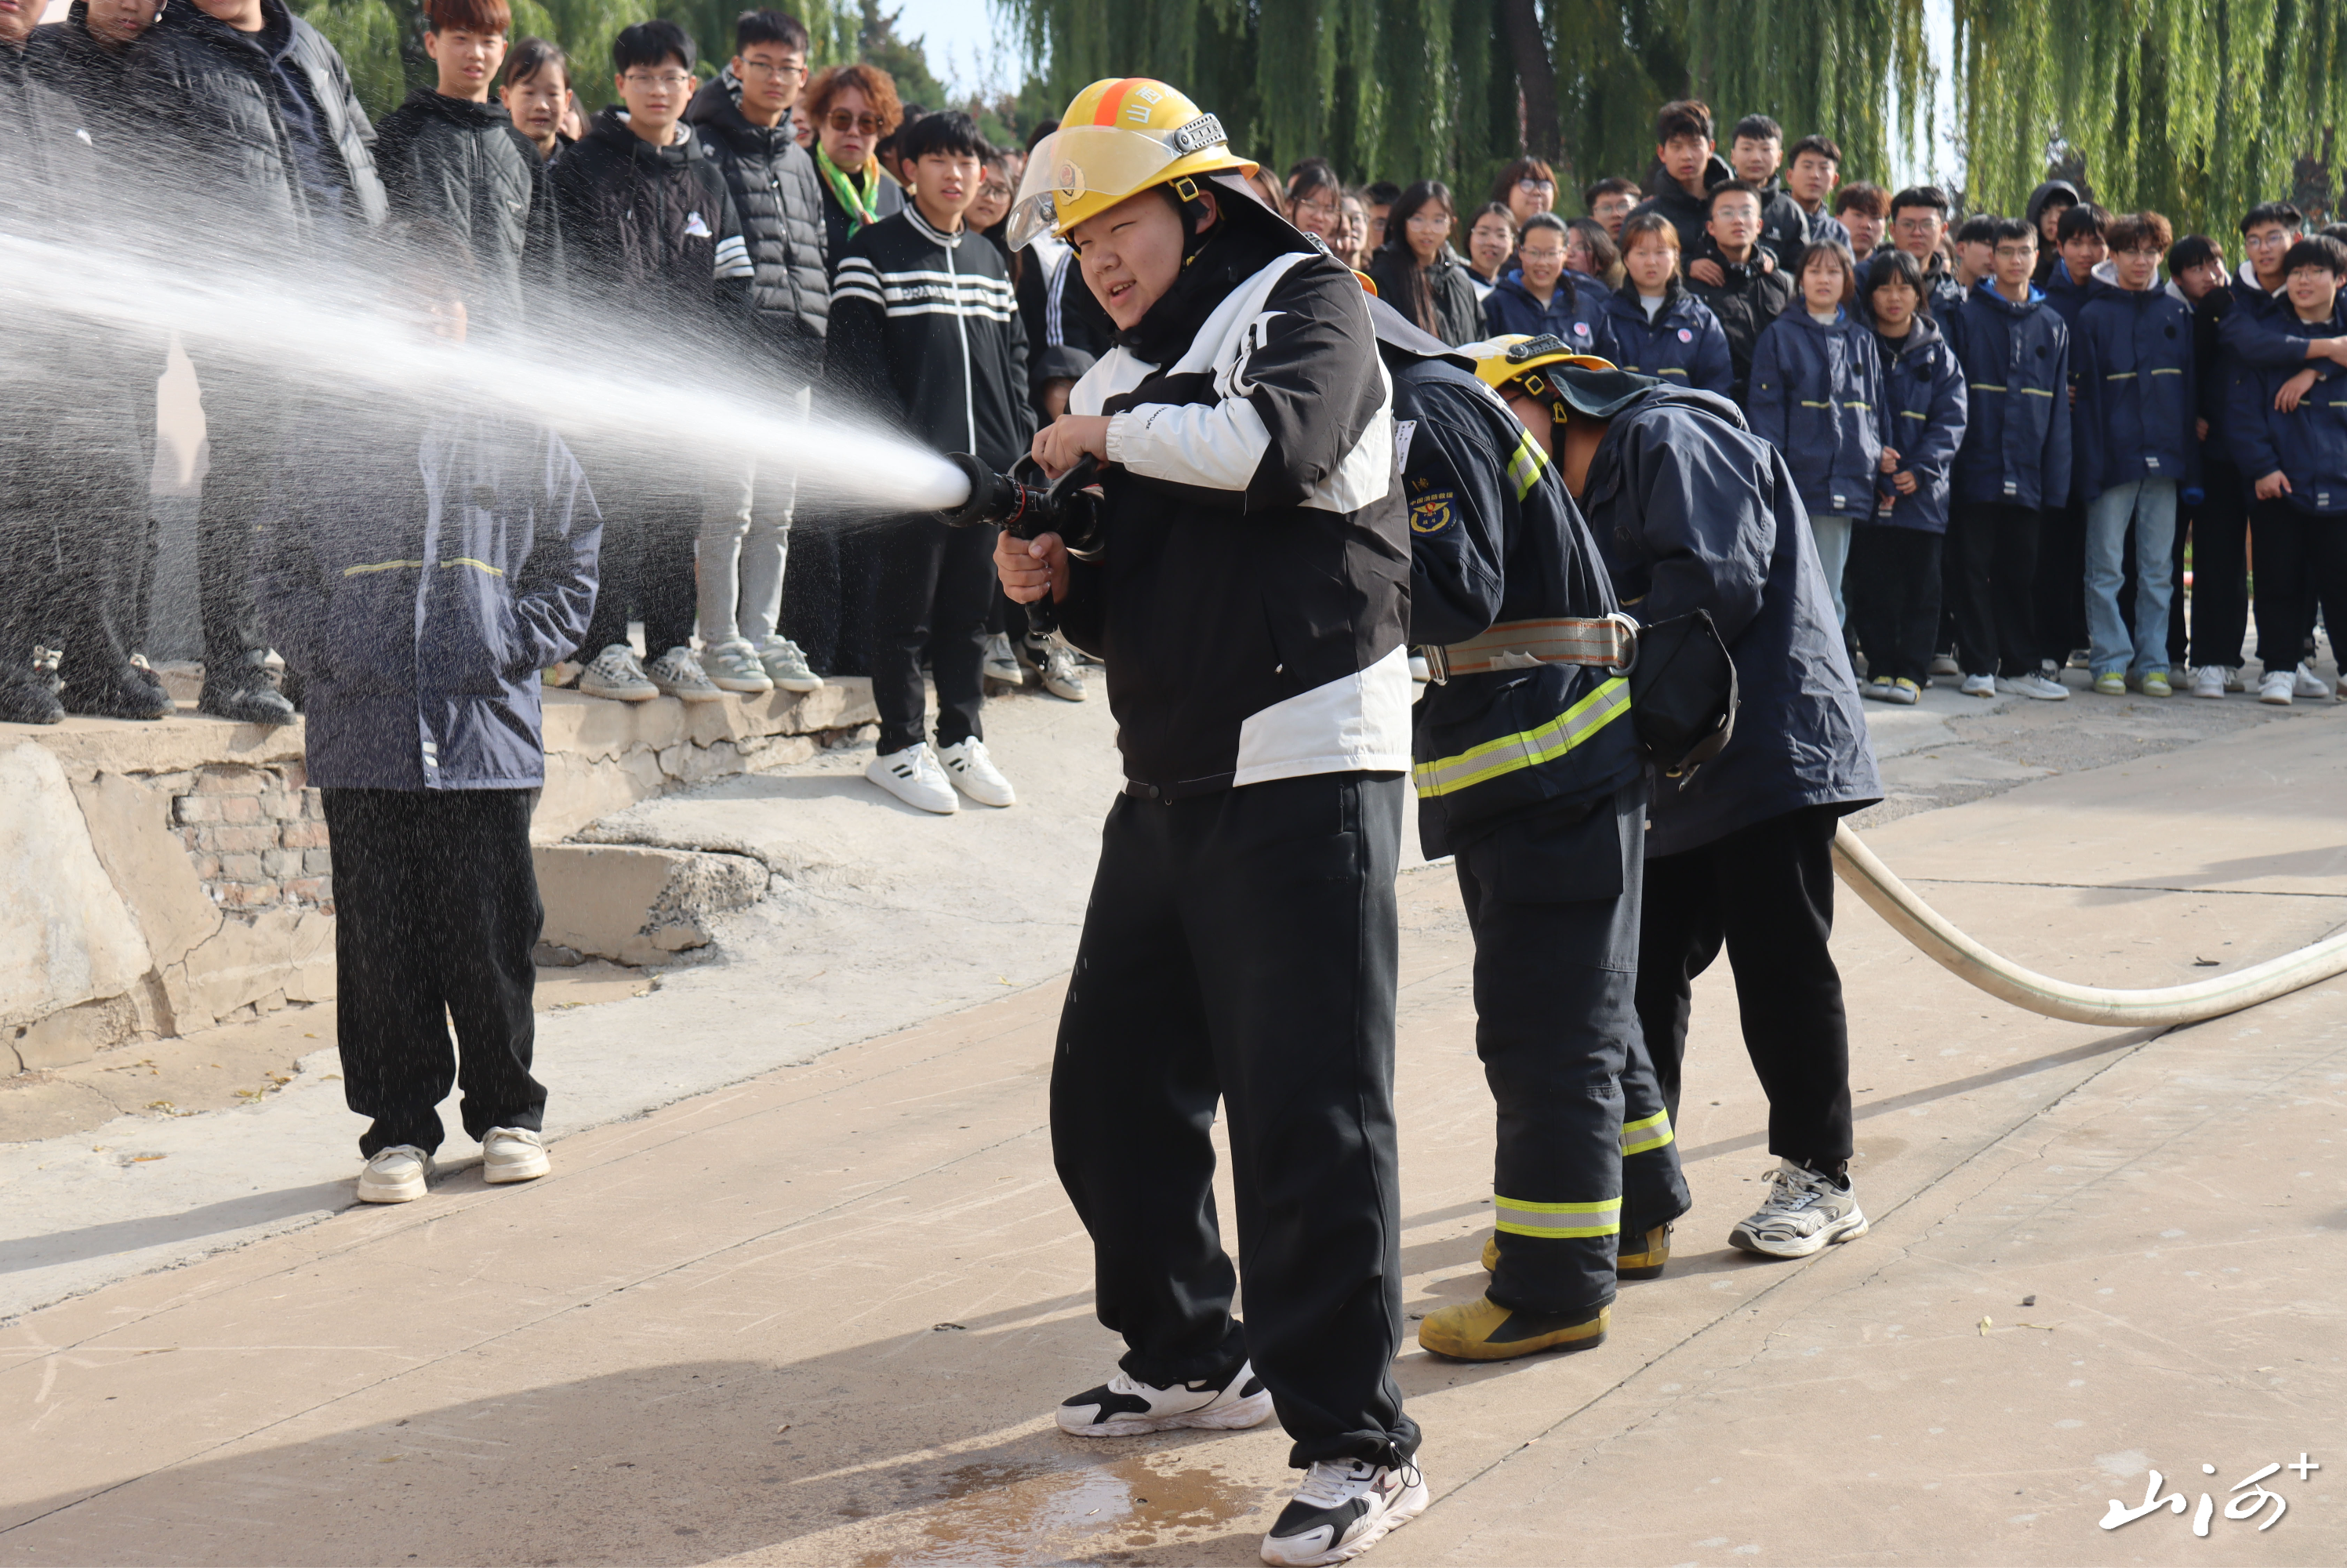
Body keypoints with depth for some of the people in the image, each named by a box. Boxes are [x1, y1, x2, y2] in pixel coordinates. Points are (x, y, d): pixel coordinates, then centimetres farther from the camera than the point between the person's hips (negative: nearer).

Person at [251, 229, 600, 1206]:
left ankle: (506, 1114, 20)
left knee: (491, 934, 4)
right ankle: (396, 1130, 15)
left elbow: (572, 566, 11)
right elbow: (281, 567, 10)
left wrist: (512, 650, -3)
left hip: (487, 729, 0)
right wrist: (328, 656, -4)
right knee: (379, 940, 4)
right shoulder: (322, 438, 8)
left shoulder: (522, 443, 9)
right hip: (363, 736, 0)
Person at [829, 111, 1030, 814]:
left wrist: (1020, 441, 8)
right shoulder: (874, 250, -2)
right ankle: (900, 747, 8)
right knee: (906, 609, 0)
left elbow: (1013, 356, 20)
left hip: (987, 464, 6)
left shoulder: (989, 260, 18)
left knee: (970, 608, 11)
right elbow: (854, 361, -8)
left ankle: (962, 739, 21)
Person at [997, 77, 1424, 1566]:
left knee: (1307, 1107, -10)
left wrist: (1115, 431, -11)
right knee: (1112, 1087, 13)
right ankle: (1193, 1358, 32)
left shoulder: (1302, 299, -1)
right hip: (1169, 778, 9)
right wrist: (1056, 575, 2)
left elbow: (1283, 439, -23)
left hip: (1304, 770, -8)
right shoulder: (1121, 378, 19)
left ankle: (1358, 1442, -2)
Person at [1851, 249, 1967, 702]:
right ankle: (1879, 668, 10)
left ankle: (1912, 672, 7)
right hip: (1867, 490, -1)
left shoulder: (1938, 354, 9)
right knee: (1872, 584, 1)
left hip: (1924, 491, 1)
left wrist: (1920, 469, -12)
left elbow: (1952, 418, 2)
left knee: (1921, 586, 1)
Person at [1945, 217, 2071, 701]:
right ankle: (1979, 666, 5)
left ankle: (2019, 666, 15)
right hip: (1977, 465, -3)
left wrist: (2056, 478, 5)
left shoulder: (2053, 327, 13)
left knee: (2020, 571, 8)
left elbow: (2058, 407, 12)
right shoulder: (1968, 317, 3)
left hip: (2026, 470, 3)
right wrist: (1950, 458, -9)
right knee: (1975, 567, -1)